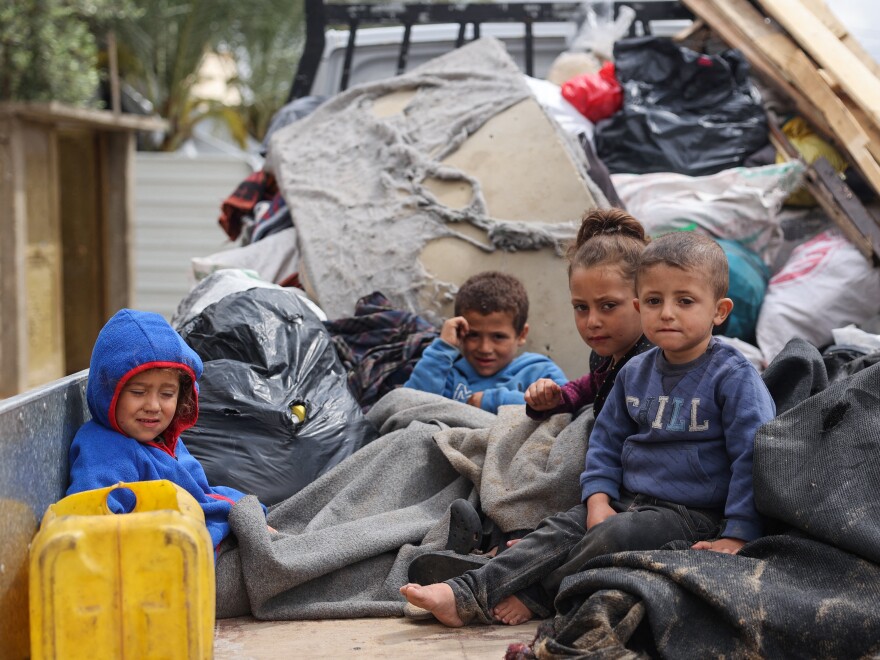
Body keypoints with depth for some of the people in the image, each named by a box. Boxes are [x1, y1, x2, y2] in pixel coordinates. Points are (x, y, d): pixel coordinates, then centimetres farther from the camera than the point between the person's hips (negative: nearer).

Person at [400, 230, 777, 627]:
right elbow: (605, 441, 17)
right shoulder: (635, 373, 9)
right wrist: (599, 500, 0)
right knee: (560, 530, -12)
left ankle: (534, 598, -14)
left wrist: (737, 536, -21)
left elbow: (755, 454, -15)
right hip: (629, 502, 6)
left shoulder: (732, 376, -11)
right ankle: (465, 595, -20)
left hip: (694, 516, -6)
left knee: (616, 536, -30)